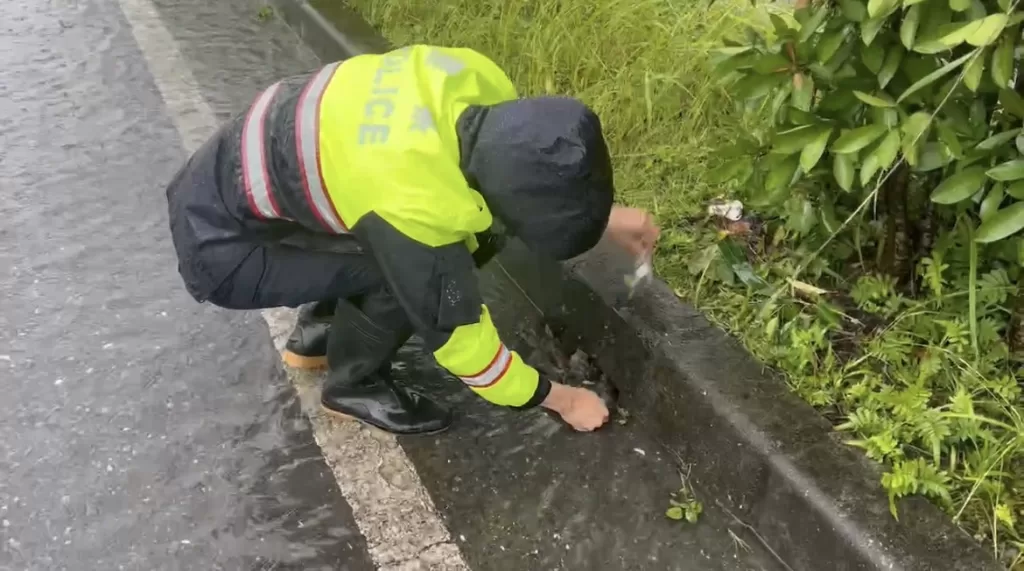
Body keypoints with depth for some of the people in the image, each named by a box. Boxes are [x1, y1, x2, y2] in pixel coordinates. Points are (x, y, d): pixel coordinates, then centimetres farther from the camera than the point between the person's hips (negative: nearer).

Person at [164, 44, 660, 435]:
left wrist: (603, 216, 8)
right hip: (219, 242, -7)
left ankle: (318, 333, 22)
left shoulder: (475, 79, -17)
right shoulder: (417, 207, -37)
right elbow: (457, 333, -20)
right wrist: (559, 398, -7)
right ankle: (353, 384, 6)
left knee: (464, 241, 5)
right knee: (409, 273, -21)